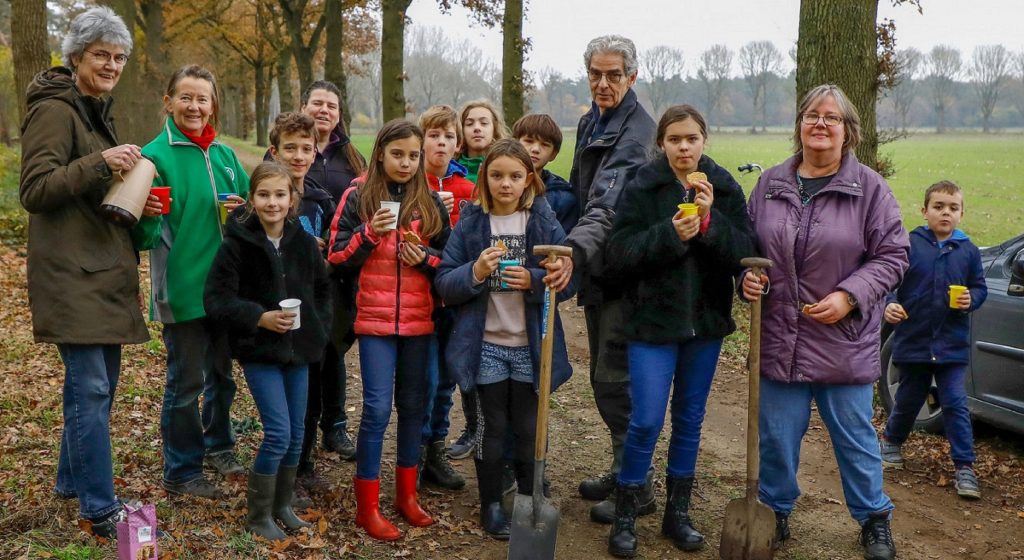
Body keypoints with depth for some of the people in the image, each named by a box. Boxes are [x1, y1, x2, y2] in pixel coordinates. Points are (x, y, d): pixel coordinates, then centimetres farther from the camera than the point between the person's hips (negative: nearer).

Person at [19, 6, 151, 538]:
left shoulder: (97, 110, 18)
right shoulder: (54, 110, -11)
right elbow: (34, 190, -18)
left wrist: (137, 204, 7)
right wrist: (99, 163, -28)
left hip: (102, 270, 9)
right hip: (70, 273, -9)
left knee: (100, 380, 15)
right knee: (90, 387, -9)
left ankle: (74, 478, 30)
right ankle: (99, 509, -2)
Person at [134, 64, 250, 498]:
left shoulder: (224, 155, 8)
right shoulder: (156, 155, -10)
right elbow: (147, 235, -13)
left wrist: (244, 210, -5)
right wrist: (147, 216, -35)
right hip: (183, 288, -6)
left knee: (222, 373, 19)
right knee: (186, 381, 3)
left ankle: (218, 446, 38)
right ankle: (180, 471, 18)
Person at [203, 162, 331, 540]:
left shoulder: (305, 243, 2)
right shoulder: (237, 244, -10)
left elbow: (322, 290, 15)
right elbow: (216, 299, -12)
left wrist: (318, 327, 3)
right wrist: (260, 317, -21)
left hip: (297, 349, 5)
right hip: (258, 351, -5)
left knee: (297, 433, 10)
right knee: (278, 432, -10)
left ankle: (282, 506, 28)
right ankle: (258, 515, 8)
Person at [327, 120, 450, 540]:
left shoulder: (431, 203, 7)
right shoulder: (358, 199, 1)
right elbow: (337, 259, -2)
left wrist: (426, 258, -8)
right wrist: (369, 233, -17)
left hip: (419, 319, 3)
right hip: (375, 319, -3)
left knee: (413, 405, 10)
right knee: (377, 408, -6)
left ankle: (407, 494, 24)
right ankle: (367, 505, 6)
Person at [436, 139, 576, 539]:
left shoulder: (545, 222, 0)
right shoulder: (470, 224, -1)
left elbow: (569, 279, -2)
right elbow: (444, 285, -4)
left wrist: (534, 280, -20)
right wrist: (475, 272, -22)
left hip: (532, 346, 0)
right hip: (486, 346, 0)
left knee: (530, 430, 11)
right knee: (491, 428, 10)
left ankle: (531, 503, 29)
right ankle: (491, 505, 25)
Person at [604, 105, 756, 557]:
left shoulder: (725, 189, 1)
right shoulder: (641, 188, -6)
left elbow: (744, 252, -7)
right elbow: (619, 253, -12)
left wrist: (710, 221, -21)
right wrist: (669, 234, -23)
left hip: (706, 321, 3)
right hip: (652, 320, -3)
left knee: (690, 419, 13)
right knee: (646, 421, -5)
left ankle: (677, 512, 28)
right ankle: (625, 516, 12)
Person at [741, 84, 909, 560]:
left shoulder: (868, 187, -4)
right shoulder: (770, 184, 5)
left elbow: (892, 255, -4)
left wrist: (850, 296, -16)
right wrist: (748, 277, -5)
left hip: (844, 341, -2)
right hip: (780, 340, 3)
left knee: (854, 436, 10)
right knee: (777, 436, 11)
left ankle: (874, 519, 31)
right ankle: (775, 511, 32)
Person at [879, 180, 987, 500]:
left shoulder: (968, 251, 1)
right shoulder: (908, 245, -7)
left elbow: (979, 286, 9)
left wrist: (971, 299, -12)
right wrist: (889, 305, -22)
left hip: (952, 345, 1)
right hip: (913, 341, 0)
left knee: (955, 404, -3)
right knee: (908, 401, 15)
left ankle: (964, 467, 5)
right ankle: (891, 442, 41)